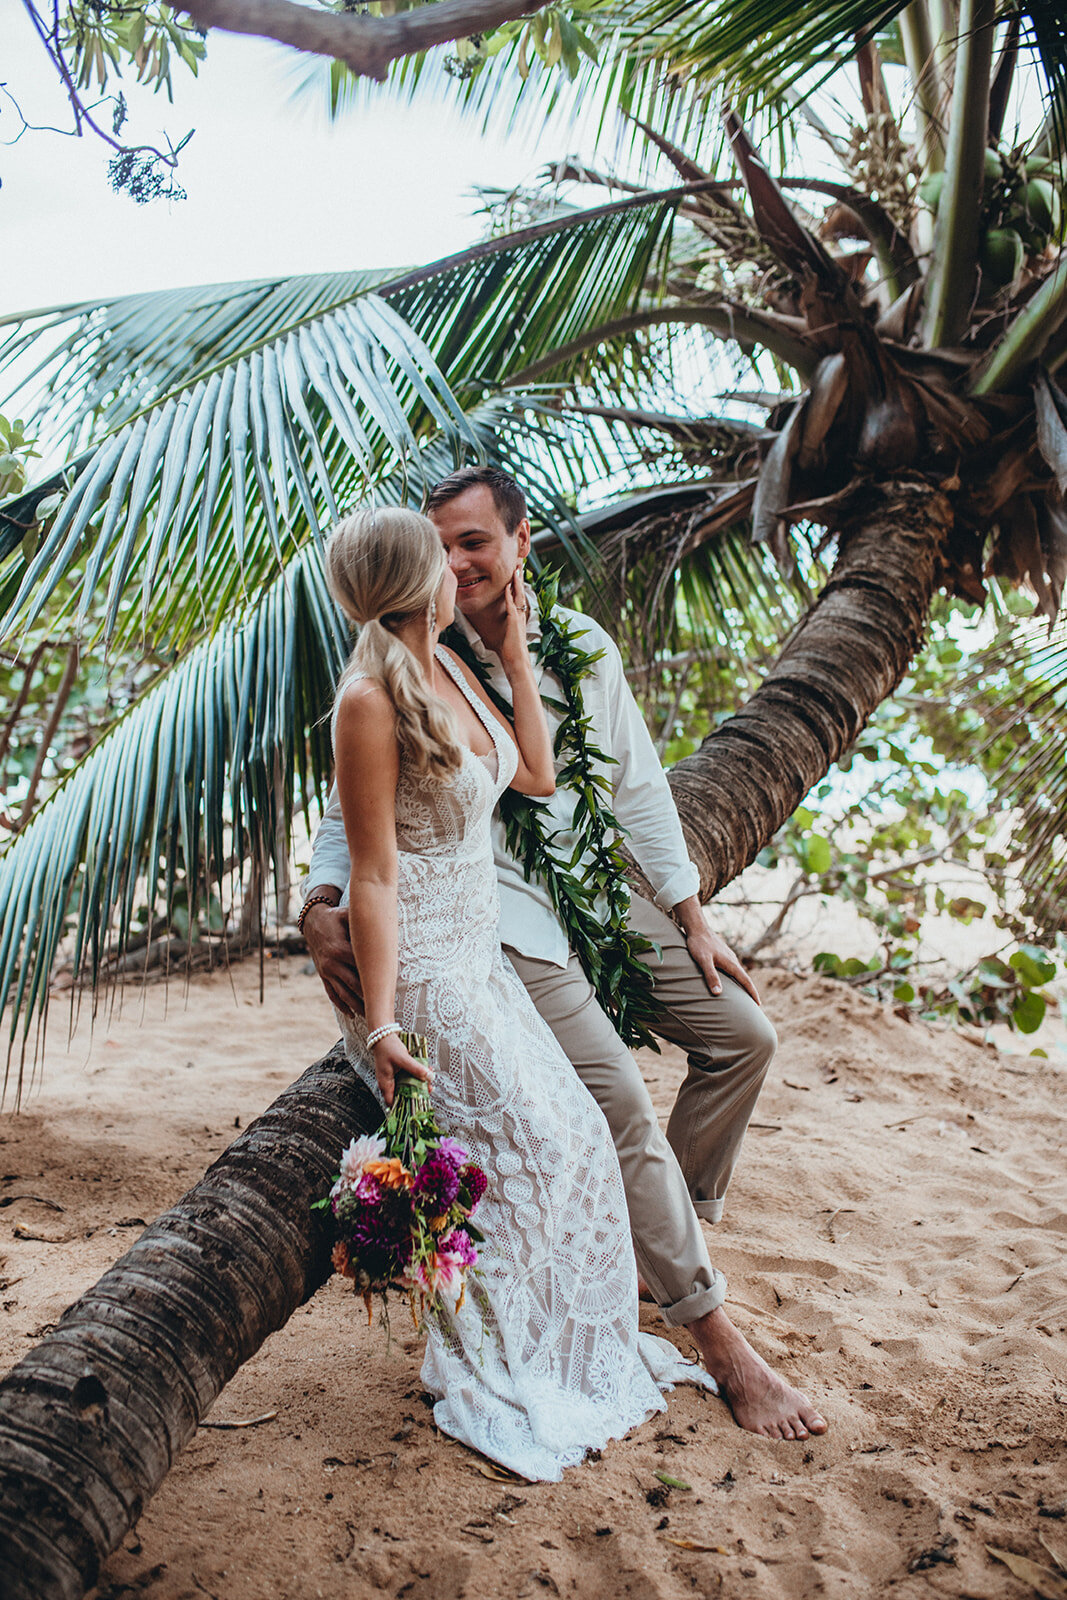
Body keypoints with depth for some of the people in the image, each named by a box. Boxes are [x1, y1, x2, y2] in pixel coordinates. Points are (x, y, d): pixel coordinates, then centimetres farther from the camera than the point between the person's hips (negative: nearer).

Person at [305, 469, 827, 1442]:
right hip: (502, 911, -6)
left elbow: (637, 783, 8)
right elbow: (353, 807, -5)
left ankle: (666, 1226, 24)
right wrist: (321, 906, -24)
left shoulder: (582, 643, 3)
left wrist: (692, 918, 7)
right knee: (618, 1098, -16)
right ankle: (716, 1336, -2)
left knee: (743, 1032, 3)